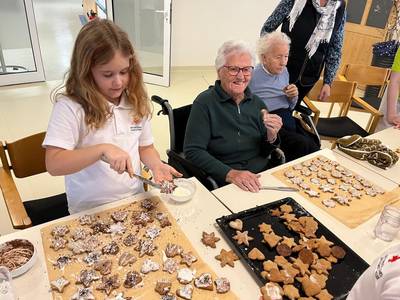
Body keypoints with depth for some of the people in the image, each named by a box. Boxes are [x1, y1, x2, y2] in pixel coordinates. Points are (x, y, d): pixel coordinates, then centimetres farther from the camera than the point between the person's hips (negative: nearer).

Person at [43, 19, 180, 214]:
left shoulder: (136, 102, 2)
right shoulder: (69, 106, -12)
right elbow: (53, 164, -17)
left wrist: (155, 164, -9)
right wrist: (102, 149, -28)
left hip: (134, 202, 3)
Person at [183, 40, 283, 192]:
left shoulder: (257, 103, 8)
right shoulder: (205, 103, -8)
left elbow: (264, 153, 13)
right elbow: (193, 151, -15)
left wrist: (271, 136, -9)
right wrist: (230, 173, -25)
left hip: (263, 177, 6)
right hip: (223, 184, -5)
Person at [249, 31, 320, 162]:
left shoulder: (284, 71, 14)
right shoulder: (252, 76, -8)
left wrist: (293, 97, 1)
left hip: (289, 121, 6)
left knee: (314, 145, -19)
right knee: (304, 145, -26)